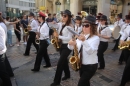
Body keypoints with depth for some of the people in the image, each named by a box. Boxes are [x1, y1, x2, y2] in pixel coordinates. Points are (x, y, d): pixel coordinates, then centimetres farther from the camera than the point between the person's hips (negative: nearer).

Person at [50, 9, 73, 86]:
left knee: (60, 63, -8)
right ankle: (67, 75, 40)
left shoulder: (70, 26, -15)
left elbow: (69, 38, -22)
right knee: (64, 61, 19)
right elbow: (59, 33, 16)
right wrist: (56, 34, -7)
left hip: (67, 46, -8)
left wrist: (58, 36, -26)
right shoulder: (61, 24, 6)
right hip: (61, 45, 8)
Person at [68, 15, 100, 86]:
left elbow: (90, 51, -29)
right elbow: (74, 47, 2)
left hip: (91, 66, -6)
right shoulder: (81, 36, 5)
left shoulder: (95, 38, -15)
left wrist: (84, 41, -43)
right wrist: (71, 44, -21)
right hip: (81, 64, 7)